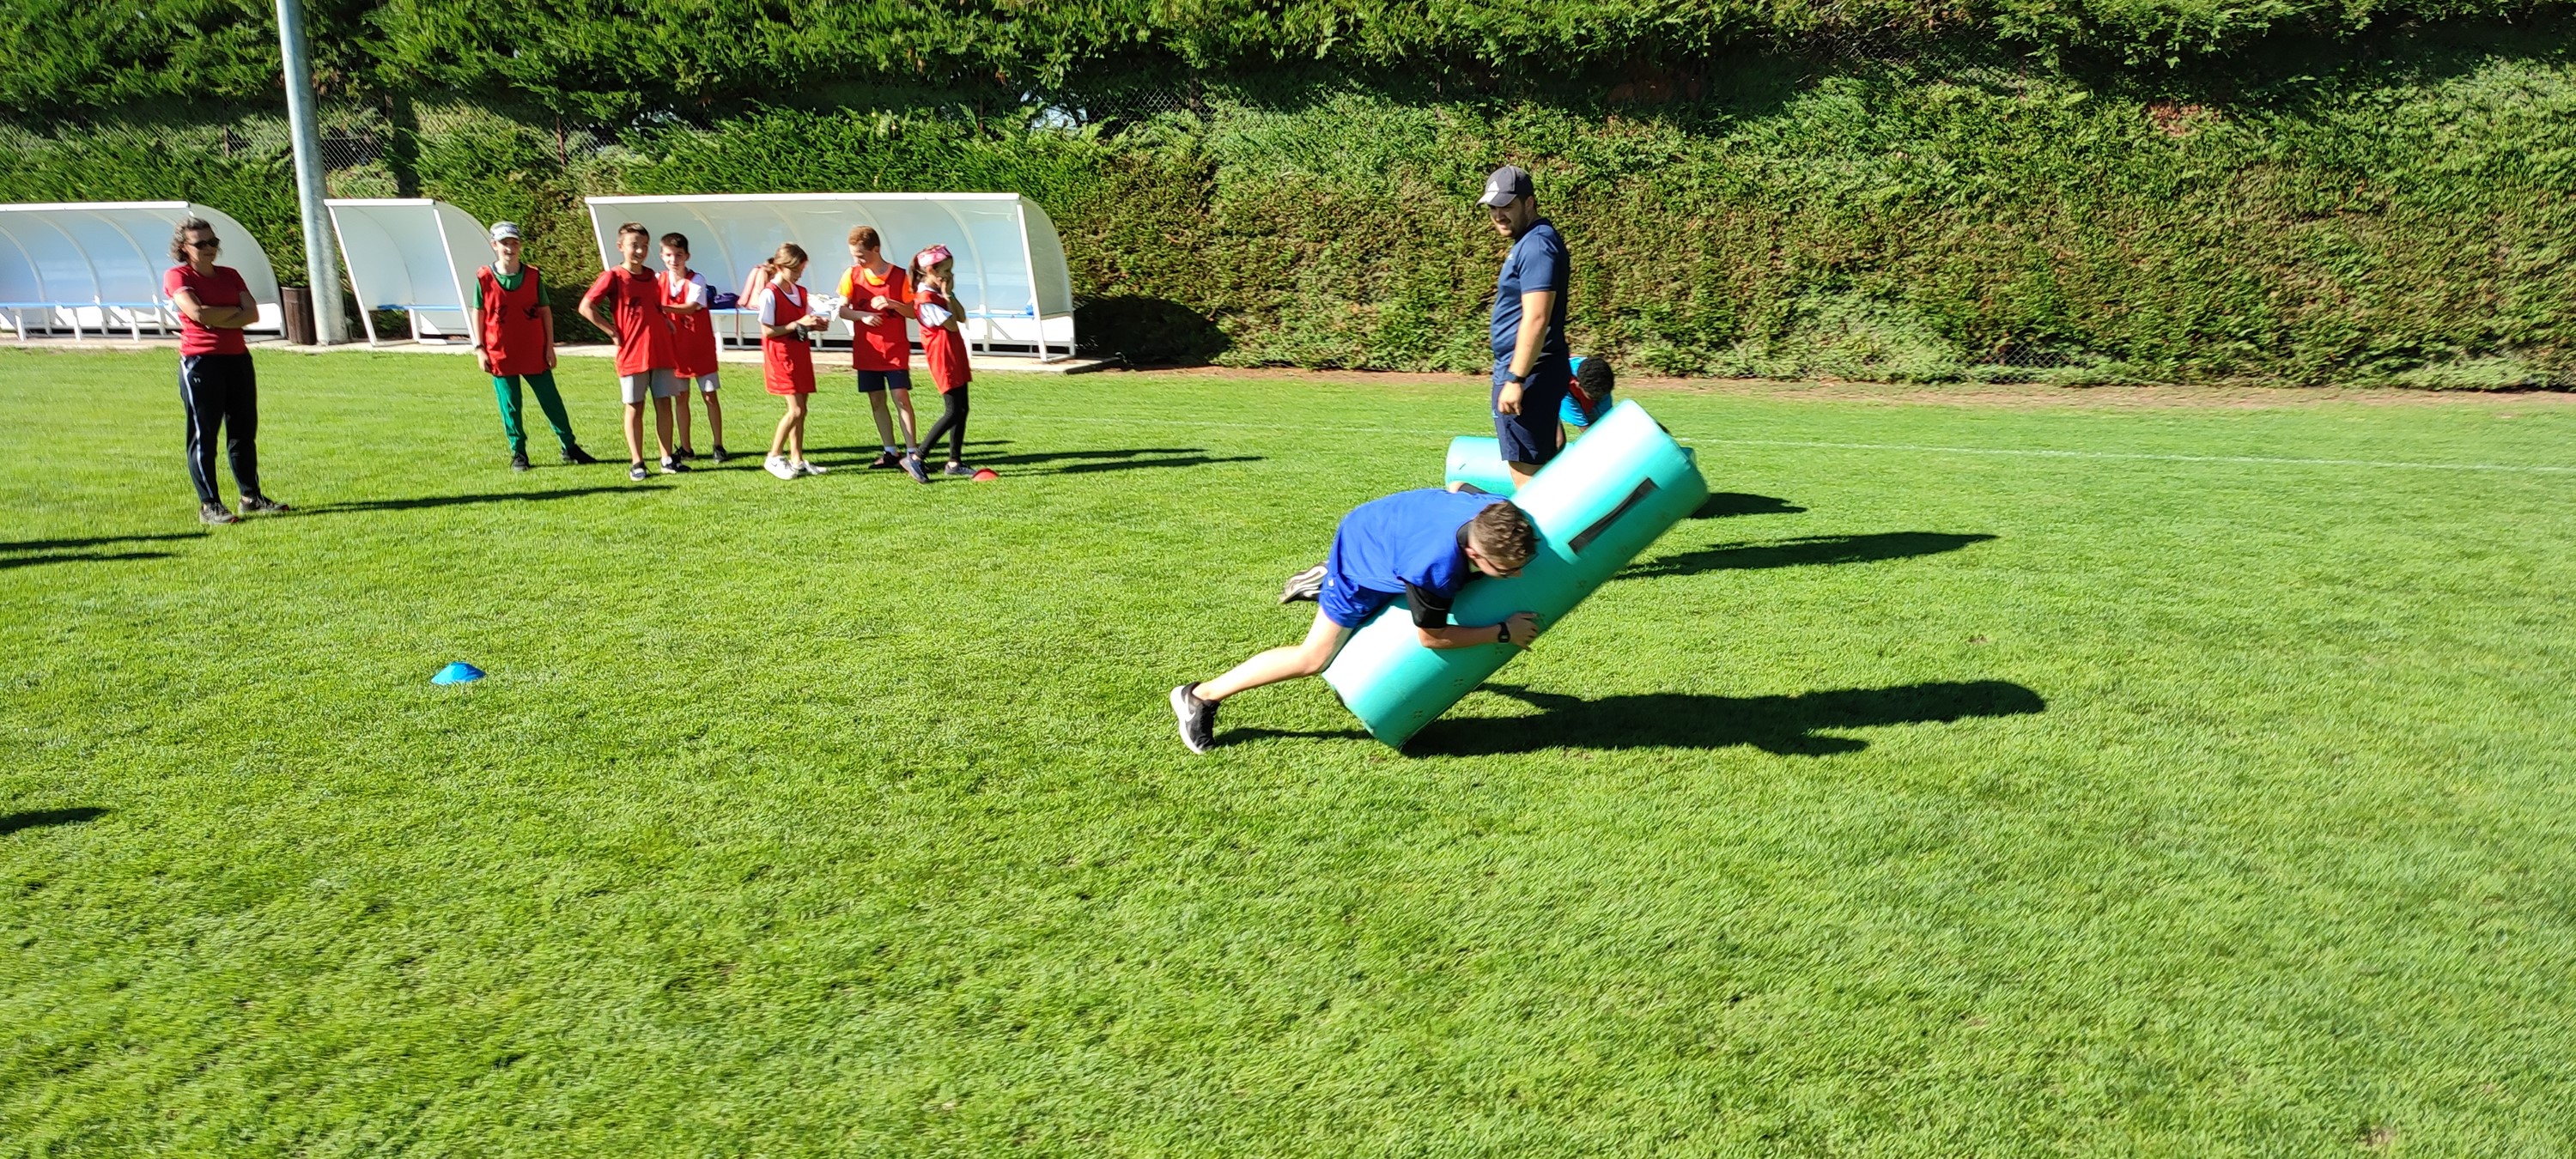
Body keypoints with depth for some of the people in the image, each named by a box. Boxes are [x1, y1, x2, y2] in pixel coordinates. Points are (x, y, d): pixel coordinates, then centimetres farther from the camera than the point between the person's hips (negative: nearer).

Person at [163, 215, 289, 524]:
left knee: (245, 430, 10)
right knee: (204, 434, -2)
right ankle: (208, 504, 2)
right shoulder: (177, 276, -2)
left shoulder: (229, 275, 14)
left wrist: (216, 320, -13)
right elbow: (198, 313, -18)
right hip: (199, 361, -6)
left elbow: (253, 313, 0)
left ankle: (251, 496, 18)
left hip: (237, 357, 6)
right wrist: (234, 310, -3)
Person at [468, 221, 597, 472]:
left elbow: (545, 311, 5)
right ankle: (518, 453, 15)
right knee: (510, 406, 5)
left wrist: (550, 346, 2)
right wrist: (479, 348, -3)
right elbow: (477, 313, 2)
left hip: (535, 353, 1)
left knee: (551, 401, 5)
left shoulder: (533, 275, 1)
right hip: (501, 355, -1)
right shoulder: (484, 278, -2)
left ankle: (569, 447, 13)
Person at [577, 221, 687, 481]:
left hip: (661, 351, 5)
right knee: (635, 408, 2)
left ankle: (667, 459, 14)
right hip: (632, 354, -5)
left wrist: (666, 322, 9)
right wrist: (613, 331, -10)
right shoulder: (613, 276, -6)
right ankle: (636, 463, 8)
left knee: (664, 405, 7)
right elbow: (585, 307, -11)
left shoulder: (651, 276, 12)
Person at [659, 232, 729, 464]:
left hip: (701, 347, -3)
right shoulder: (660, 280, 2)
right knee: (681, 397, 8)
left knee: (710, 395, 1)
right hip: (675, 347, 3)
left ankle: (718, 446, 9)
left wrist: (662, 307, -36)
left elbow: (690, 307, -25)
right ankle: (685, 449, 16)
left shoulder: (697, 280, -10)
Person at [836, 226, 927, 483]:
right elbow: (842, 309, -2)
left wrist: (892, 304, -21)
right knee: (876, 401, 7)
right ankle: (891, 452, 17)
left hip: (896, 349, -3)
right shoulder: (852, 275, 0)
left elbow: (912, 312, -2)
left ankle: (913, 454, -10)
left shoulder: (899, 275, -6)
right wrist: (862, 315, -21)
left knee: (901, 397, -11)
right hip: (867, 350, 3)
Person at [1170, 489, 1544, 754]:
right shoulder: (1436, 567, -48)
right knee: (1315, 657, -3)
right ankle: (1201, 697, 6)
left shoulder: (1501, 513, -31)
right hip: (1361, 559, -7)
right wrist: (1503, 633, -28)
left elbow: (1458, 487, -4)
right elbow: (1431, 636, -27)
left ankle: (1327, 576, 69)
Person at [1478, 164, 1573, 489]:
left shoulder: (1536, 246, -16)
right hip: (1532, 373, 11)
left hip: (1527, 374, -11)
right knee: (1540, 466, 16)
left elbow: (1536, 319, -24)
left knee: (1525, 469, -6)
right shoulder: (1529, 241, 16)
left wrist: (1515, 379, -24)